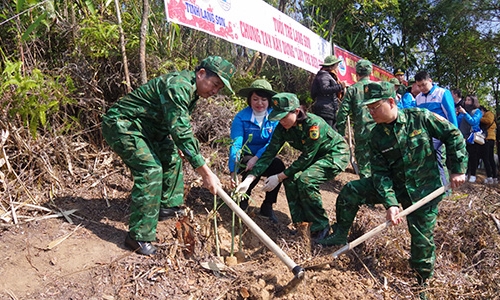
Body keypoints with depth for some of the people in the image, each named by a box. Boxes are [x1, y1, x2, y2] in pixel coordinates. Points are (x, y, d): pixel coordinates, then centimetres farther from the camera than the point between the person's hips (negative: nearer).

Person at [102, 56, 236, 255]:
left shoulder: (191, 90, 6)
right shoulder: (178, 86, -26)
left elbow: (182, 129, 18)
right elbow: (180, 132, -33)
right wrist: (206, 173, -32)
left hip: (143, 127, 10)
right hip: (120, 124, -10)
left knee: (172, 156, 14)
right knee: (151, 169, -21)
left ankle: (168, 206, 26)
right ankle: (138, 237, -14)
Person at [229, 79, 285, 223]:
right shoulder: (241, 117, -13)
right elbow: (235, 144, -21)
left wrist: (256, 158, -32)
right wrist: (233, 170, -32)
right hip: (245, 158, -2)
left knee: (278, 165, -28)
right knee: (254, 167, -34)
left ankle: (267, 206, -10)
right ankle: (242, 199, -5)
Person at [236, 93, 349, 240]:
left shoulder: (313, 124, -32)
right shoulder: (282, 128, -13)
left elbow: (306, 158, -28)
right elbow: (269, 153, -15)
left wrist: (279, 177, -27)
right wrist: (249, 179, -26)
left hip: (336, 154, -7)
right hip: (316, 156, 7)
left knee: (306, 179, -28)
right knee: (291, 179, -15)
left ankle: (321, 227, -10)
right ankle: (301, 222, -1)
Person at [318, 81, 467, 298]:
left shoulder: (420, 118, -15)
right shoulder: (377, 136, -7)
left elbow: (453, 136, -5)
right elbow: (380, 172, -11)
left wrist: (458, 170, -7)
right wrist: (390, 203, -23)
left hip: (425, 189, -3)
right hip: (394, 185, 3)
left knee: (422, 238, 0)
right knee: (350, 191, -10)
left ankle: (423, 277, 27)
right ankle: (340, 234, 9)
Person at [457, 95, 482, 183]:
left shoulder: (477, 111, 1)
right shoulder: (462, 111, 11)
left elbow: (473, 121, -15)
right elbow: (457, 122, 9)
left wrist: (464, 113, -22)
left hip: (473, 138, -3)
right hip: (463, 137, 3)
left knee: (473, 157, 0)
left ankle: (473, 175, 6)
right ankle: (465, 173, 10)